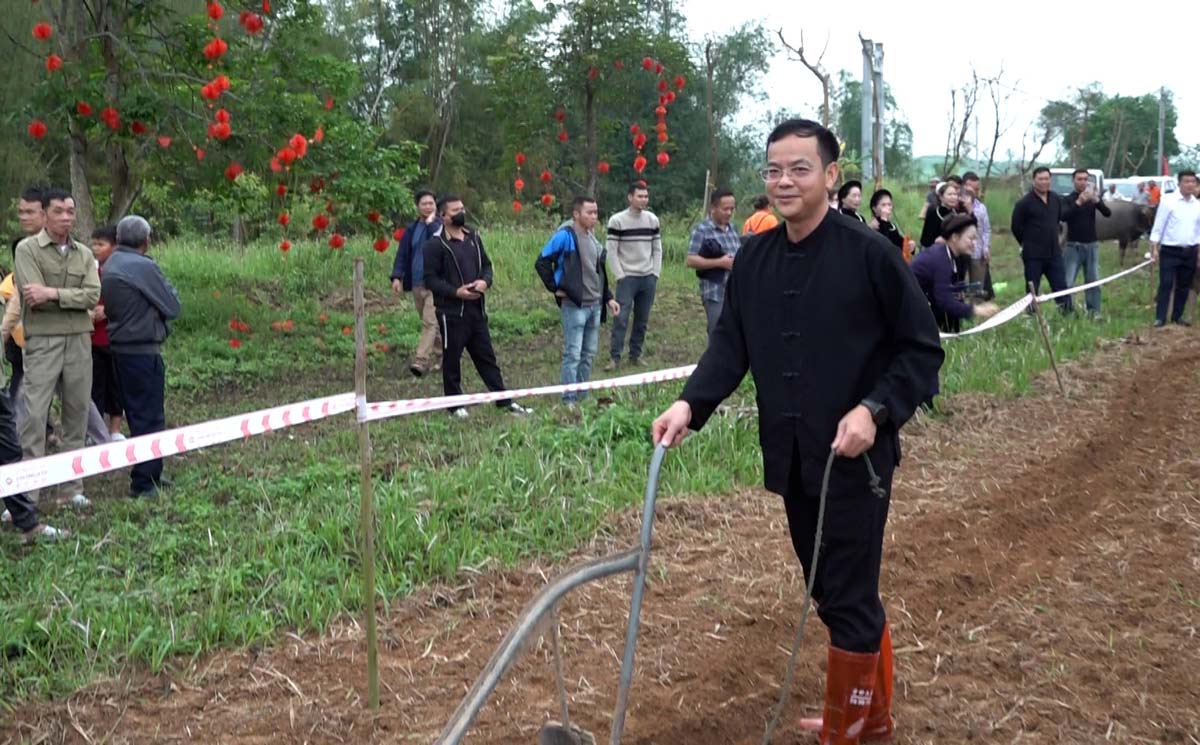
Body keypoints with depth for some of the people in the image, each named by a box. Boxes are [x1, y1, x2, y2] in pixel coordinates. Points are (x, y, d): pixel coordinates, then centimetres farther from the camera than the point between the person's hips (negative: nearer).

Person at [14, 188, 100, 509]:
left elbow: (93, 296, -3)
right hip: (43, 341, -4)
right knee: (34, 414, -7)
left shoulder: (84, 254, 11)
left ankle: (72, 487, 17)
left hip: (79, 340, 4)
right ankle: (25, 494, -2)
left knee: (77, 413, 7)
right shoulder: (28, 249, -1)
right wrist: (75, 297, -8)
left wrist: (53, 293, -15)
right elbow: (34, 297, -12)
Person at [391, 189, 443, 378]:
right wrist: (397, 276, -1)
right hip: (416, 283, 6)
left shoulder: (442, 226, -2)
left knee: (430, 322, -15)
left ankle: (422, 360, -21)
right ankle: (440, 356, 25)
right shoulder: (412, 229, 13)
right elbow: (402, 253, 10)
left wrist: (431, 223, -14)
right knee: (429, 322, 12)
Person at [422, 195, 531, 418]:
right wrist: (456, 292, -19)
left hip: (476, 308, 6)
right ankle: (455, 405, 15)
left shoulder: (473, 237, 12)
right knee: (452, 359, 4)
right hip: (451, 311, -6)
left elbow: (486, 264, 18)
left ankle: (504, 401, 16)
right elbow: (430, 279, -10)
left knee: (486, 356, 11)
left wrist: (485, 281, -4)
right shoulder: (435, 244, -8)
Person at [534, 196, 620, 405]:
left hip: (595, 305, 8)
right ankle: (569, 400, 2)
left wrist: (608, 298, 15)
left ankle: (583, 396, 23)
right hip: (574, 305, -8)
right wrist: (555, 288, -13)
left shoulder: (592, 238, 14)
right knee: (573, 354, -5)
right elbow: (541, 263, -14)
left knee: (589, 354, 13)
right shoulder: (565, 236, -12)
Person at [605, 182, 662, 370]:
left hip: (648, 278, 4)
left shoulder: (653, 220, 7)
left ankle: (635, 355, 17)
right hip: (627, 278, -4)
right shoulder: (617, 220, -6)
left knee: (642, 319, 7)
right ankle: (615, 357, -4)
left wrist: (656, 273, 2)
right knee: (621, 318, -8)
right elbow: (611, 250, -6)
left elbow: (657, 249, 11)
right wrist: (619, 276, -11)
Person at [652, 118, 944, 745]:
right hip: (790, 457, 6)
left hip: (854, 458, -6)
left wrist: (874, 411, -21)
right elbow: (730, 343, 6)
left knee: (849, 600, 2)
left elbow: (922, 349, -9)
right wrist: (691, 403, -9)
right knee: (832, 593, 18)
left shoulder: (868, 253, -13)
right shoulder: (753, 259, 5)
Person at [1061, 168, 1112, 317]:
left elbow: (1108, 213, -7)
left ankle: (1094, 311, 8)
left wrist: (1097, 201, -24)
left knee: (1093, 280, 3)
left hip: (1091, 245, 3)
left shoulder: (1093, 198, 7)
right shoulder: (1068, 199, 0)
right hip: (1074, 245, -3)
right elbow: (1063, 216, -19)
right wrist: (1078, 202, -32)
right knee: (1067, 281, -6)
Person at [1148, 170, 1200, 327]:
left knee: (1183, 286, 10)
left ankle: (1177, 317, 21)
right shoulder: (1169, 202, -7)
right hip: (1170, 251, -4)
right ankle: (1160, 318, 0)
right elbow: (1158, 226, -6)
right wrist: (1154, 248, -10)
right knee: (1166, 285, -5)